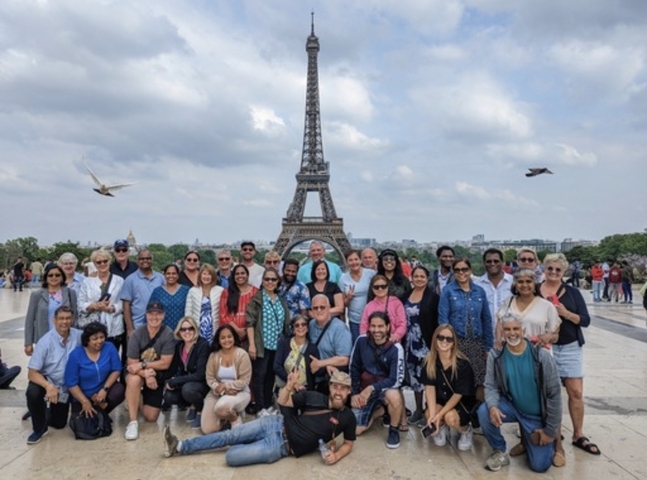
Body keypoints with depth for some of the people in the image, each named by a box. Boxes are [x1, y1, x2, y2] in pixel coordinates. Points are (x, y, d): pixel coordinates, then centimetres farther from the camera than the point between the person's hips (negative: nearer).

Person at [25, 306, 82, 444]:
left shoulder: (78, 336, -17)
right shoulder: (45, 341, -24)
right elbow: (32, 372, -24)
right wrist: (48, 386, -42)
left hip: (66, 387, 3)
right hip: (46, 381, -3)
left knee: (59, 423, 14)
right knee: (33, 392, -38)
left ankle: (45, 413, 49)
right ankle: (39, 428, -12)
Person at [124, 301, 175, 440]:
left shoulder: (168, 335, -18)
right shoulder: (137, 334, -17)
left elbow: (165, 363, -18)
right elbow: (132, 364, -16)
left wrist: (143, 364, -26)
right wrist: (146, 373, -33)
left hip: (157, 376, 1)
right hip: (139, 373, -1)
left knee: (151, 417, -1)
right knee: (134, 379, -38)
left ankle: (143, 400, 34)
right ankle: (132, 422, -25)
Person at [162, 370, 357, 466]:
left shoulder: (347, 417, -6)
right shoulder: (313, 396, 0)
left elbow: (348, 443, 7)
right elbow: (283, 403, 3)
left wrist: (336, 455, -14)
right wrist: (289, 385, -18)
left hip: (282, 446, -3)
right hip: (277, 424, 3)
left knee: (232, 456, -15)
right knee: (228, 436, -1)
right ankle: (179, 446, 14)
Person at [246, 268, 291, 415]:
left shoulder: (281, 300, 12)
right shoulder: (256, 299, -5)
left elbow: (286, 323, 16)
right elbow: (250, 322, -10)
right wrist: (252, 344, -16)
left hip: (277, 344, 5)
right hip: (261, 344, -5)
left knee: (271, 375, 12)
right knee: (259, 375, 0)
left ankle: (269, 404, 22)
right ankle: (261, 407, 9)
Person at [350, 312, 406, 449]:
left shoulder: (395, 348, -20)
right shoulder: (362, 341, -12)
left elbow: (396, 380, -21)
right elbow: (354, 368, 0)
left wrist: (371, 388, -29)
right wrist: (354, 393, -4)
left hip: (386, 387, -3)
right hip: (364, 389, 3)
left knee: (395, 396, -38)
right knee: (355, 430, -4)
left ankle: (394, 430, -7)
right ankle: (380, 410, 23)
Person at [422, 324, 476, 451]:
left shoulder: (462, 364, -23)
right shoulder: (429, 361, -12)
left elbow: (458, 394, -21)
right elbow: (429, 387, -14)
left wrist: (439, 414, -26)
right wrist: (432, 414, -27)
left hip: (462, 404, -3)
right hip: (441, 400, 3)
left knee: (450, 417, -33)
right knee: (428, 414, -27)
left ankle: (466, 431, 5)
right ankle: (442, 428, 11)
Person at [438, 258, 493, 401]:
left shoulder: (480, 291, 8)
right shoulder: (448, 291, 0)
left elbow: (486, 320, 10)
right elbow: (443, 318, -5)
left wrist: (488, 346, 7)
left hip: (476, 342, 3)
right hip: (456, 342, -2)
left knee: (480, 382, 3)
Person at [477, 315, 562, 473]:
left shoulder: (541, 355, -20)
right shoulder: (495, 355, -15)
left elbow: (554, 393, -14)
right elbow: (491, 386, -10)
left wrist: (550, 431, -10)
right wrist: (492, 406, -34)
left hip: (537, 415, -1)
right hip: (512, 406, 1)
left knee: (539, 465, -2)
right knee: (484, 411, -29)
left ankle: (548, 440, 32)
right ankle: (499, 452, -2)